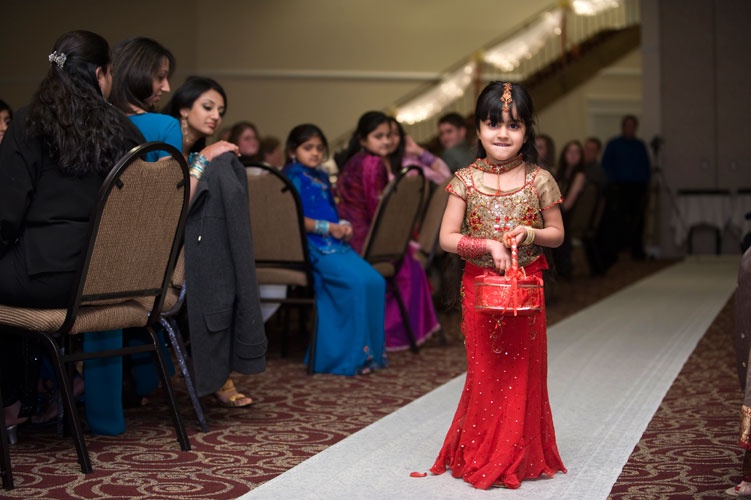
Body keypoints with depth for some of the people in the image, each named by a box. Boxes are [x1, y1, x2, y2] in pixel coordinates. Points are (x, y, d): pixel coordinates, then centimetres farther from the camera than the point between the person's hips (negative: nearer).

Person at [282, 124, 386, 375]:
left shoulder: (322, 176, 22)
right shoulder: (293, 176, -2)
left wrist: (343, 227, 5)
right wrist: (327, 227, -16)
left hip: (334, 242, 8)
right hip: (311, 245, -8)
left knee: (375, 281, -13)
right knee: (356, 281, -26)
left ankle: (370, 351, -7)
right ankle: (350, 355, -17)